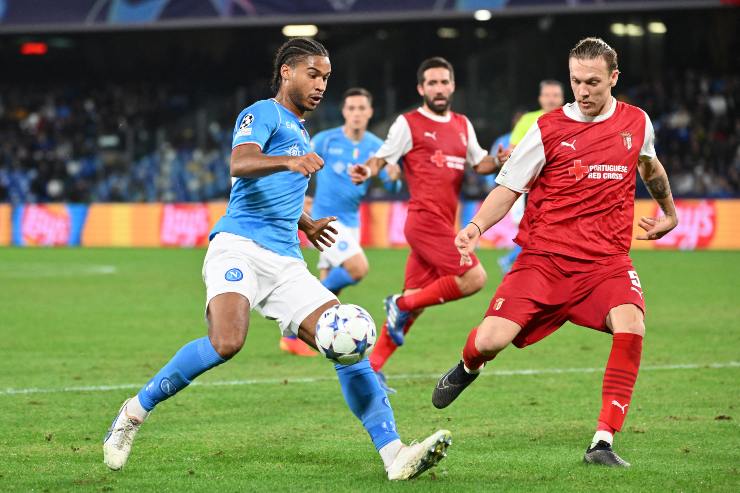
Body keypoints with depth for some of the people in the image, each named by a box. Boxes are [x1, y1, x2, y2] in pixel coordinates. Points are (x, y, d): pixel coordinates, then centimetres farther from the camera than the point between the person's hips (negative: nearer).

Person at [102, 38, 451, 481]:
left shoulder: (300, 131, 27)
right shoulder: (263, 114, 2)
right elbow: (240, 164, -20)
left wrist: (305, 223, 53)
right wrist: (288, 161, -37)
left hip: (286, 262, 8)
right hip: (240, 247, -8)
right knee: (226, 343, -31)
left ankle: (394, 455, -15)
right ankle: (135, 412, -12)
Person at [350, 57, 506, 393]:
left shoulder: (462, 125, 18)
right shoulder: (409, 124, -2)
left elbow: (479, 163, 22)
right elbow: (383, 157, -3)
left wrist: (497, 161, 0)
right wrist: (367, 171, -26)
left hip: (443, 224, 7)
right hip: (426, 219, -7)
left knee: (414, 302, 7)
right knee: (473, 278, -18)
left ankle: (372, 367, 12)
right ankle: (401, 305, -4)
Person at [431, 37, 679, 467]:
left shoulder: (637, 123, 6)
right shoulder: (548, 130, -3)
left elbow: (650, 166, 29)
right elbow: (508, 188, 0)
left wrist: (670, 213, 41)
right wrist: (477, 227, -17)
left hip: (606, 261, 1)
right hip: (544, 258, -1)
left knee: (630, 325, -29)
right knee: (491, 340, -16)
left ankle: (604, 443, -23)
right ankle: (468, 368, 26)